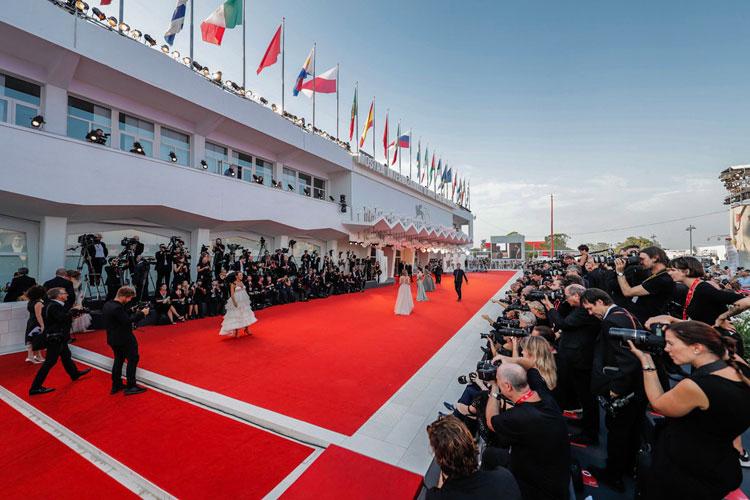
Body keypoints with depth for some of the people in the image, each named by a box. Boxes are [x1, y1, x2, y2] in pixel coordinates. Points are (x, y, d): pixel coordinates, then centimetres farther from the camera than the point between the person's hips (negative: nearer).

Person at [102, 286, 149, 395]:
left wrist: (134, 313, 2)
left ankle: (116, 385, 28)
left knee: (118, 360, 20)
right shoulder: (117, 308, -26)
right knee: (133, 359, 1)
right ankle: (130, 387, 7)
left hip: (113, 338, 10)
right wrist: (141, 313, -19)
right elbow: (127, 321, -25)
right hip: (124, 339, -10)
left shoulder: (107, 305, 5)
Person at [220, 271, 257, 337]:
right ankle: (236, 332, 11)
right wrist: (234, 302, -22)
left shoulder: (242, 282, 7)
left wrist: (247, 299, 11)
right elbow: (232, 294, -15)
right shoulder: (233, 284, -12)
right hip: (237, 301, -7)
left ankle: (246, 329, 23)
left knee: (245, 315, 11)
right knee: (237, 316, 1)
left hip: (244, 301, 7)